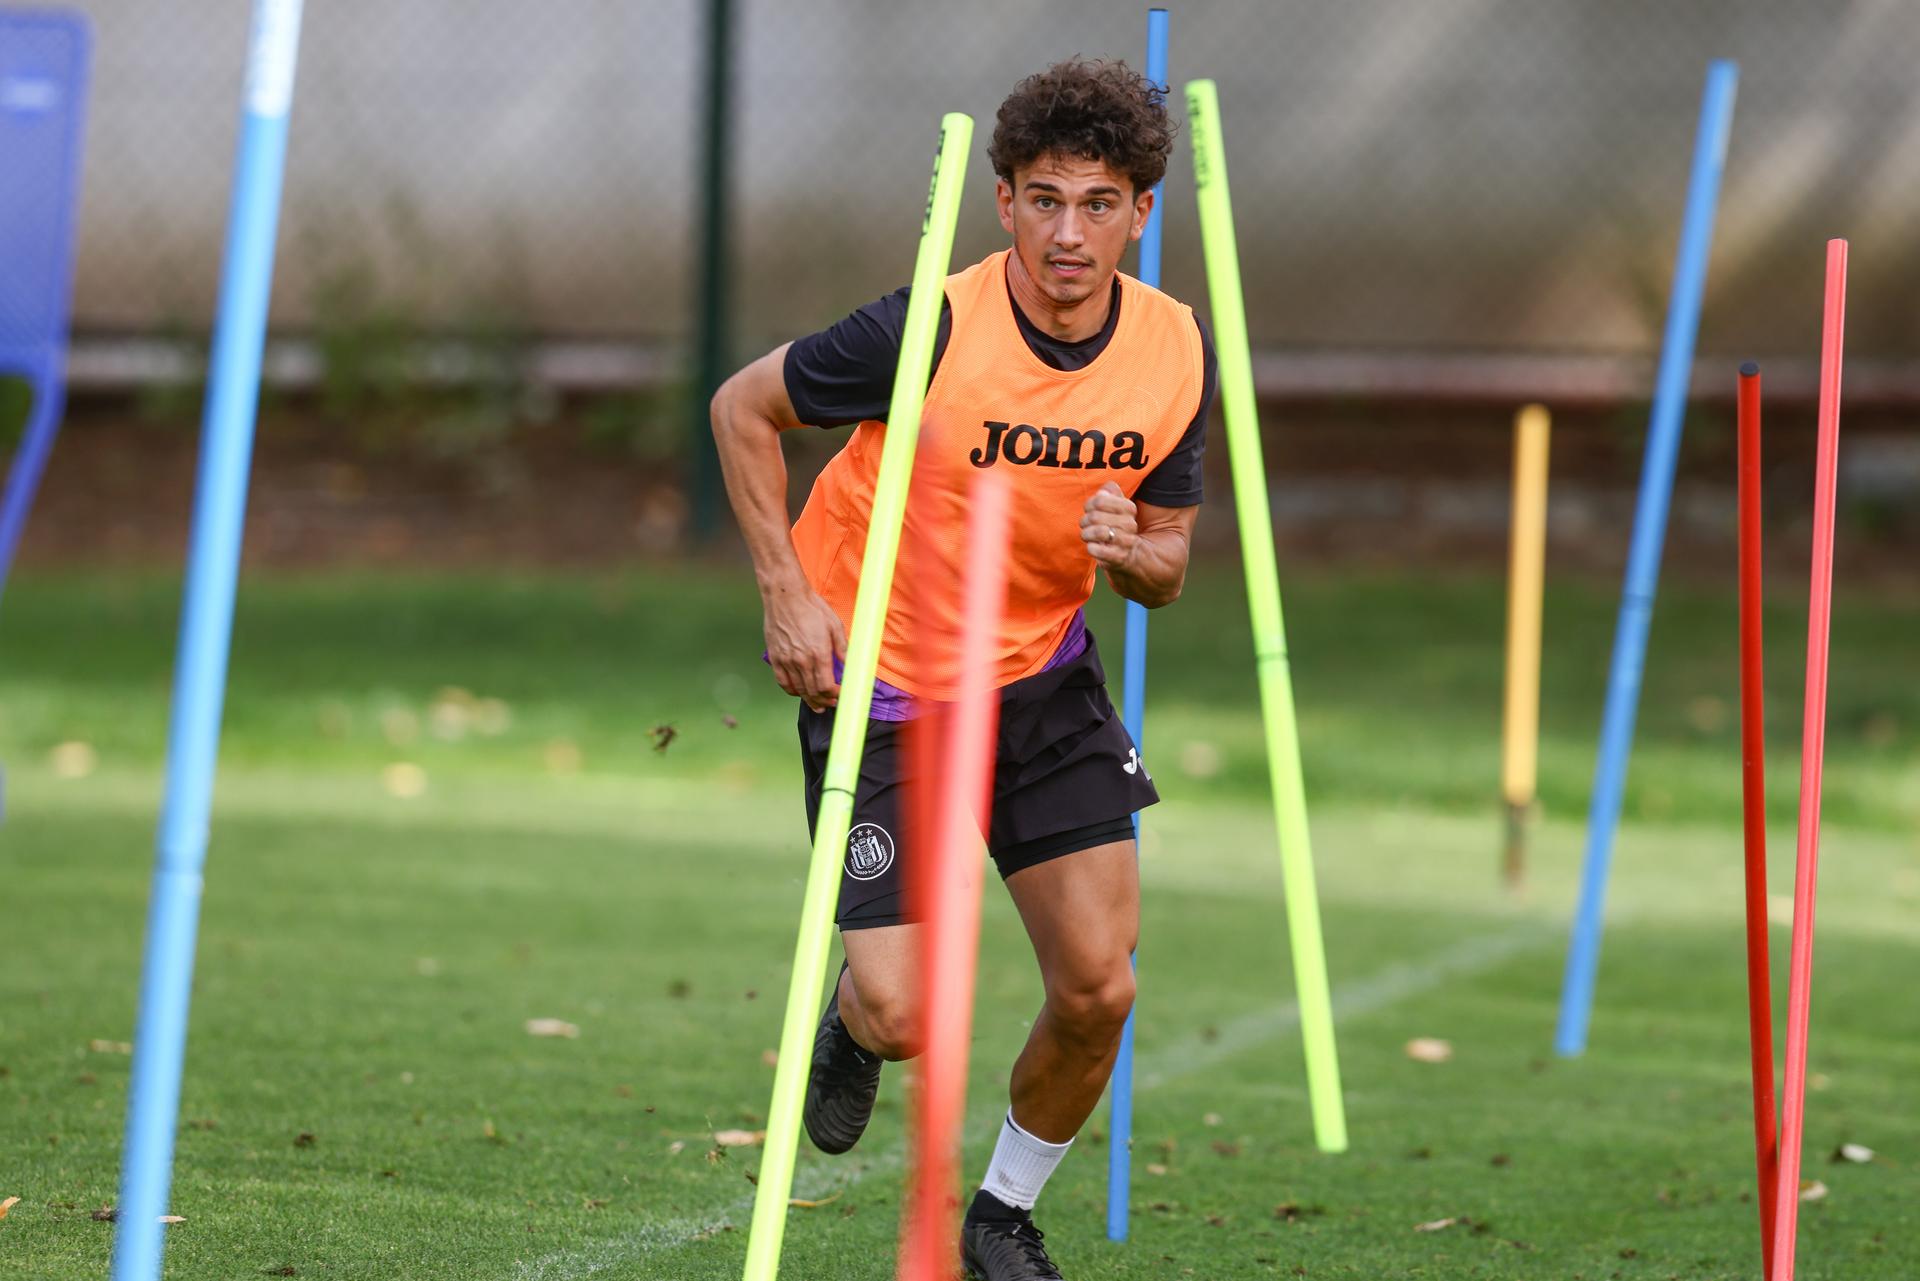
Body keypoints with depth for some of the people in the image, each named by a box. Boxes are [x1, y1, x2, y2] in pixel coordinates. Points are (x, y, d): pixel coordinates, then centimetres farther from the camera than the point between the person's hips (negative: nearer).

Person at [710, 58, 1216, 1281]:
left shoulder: (1175, 352, -9)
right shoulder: (931, 332, -24)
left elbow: (1168, 566, 3)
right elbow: (743, 408, -9)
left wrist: (1133, 554, -21)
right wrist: (788, 595, -14)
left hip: (1045, 678, 4)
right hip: (877, 686, -4)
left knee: (1099, 989, -5)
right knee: (906, 1019, -11)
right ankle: (853, 1021, 29)